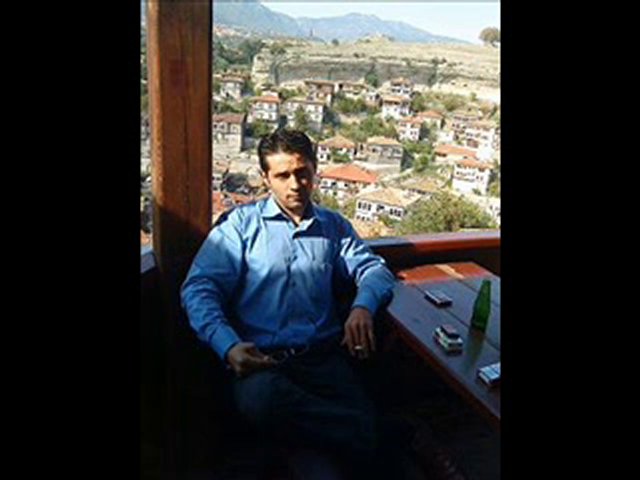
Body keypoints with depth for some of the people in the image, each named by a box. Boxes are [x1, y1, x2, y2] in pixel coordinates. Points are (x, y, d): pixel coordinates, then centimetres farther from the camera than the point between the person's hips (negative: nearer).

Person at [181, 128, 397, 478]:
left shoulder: (333, 225, 22)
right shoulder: (241, 223, 10)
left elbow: (374, 268, 16)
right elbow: (199, 288, 0)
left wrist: (363, 307, -9)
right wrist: (228, 346, -19)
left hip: (325, 356, 2)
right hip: (261, 358, -1)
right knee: (259, 398, -37)